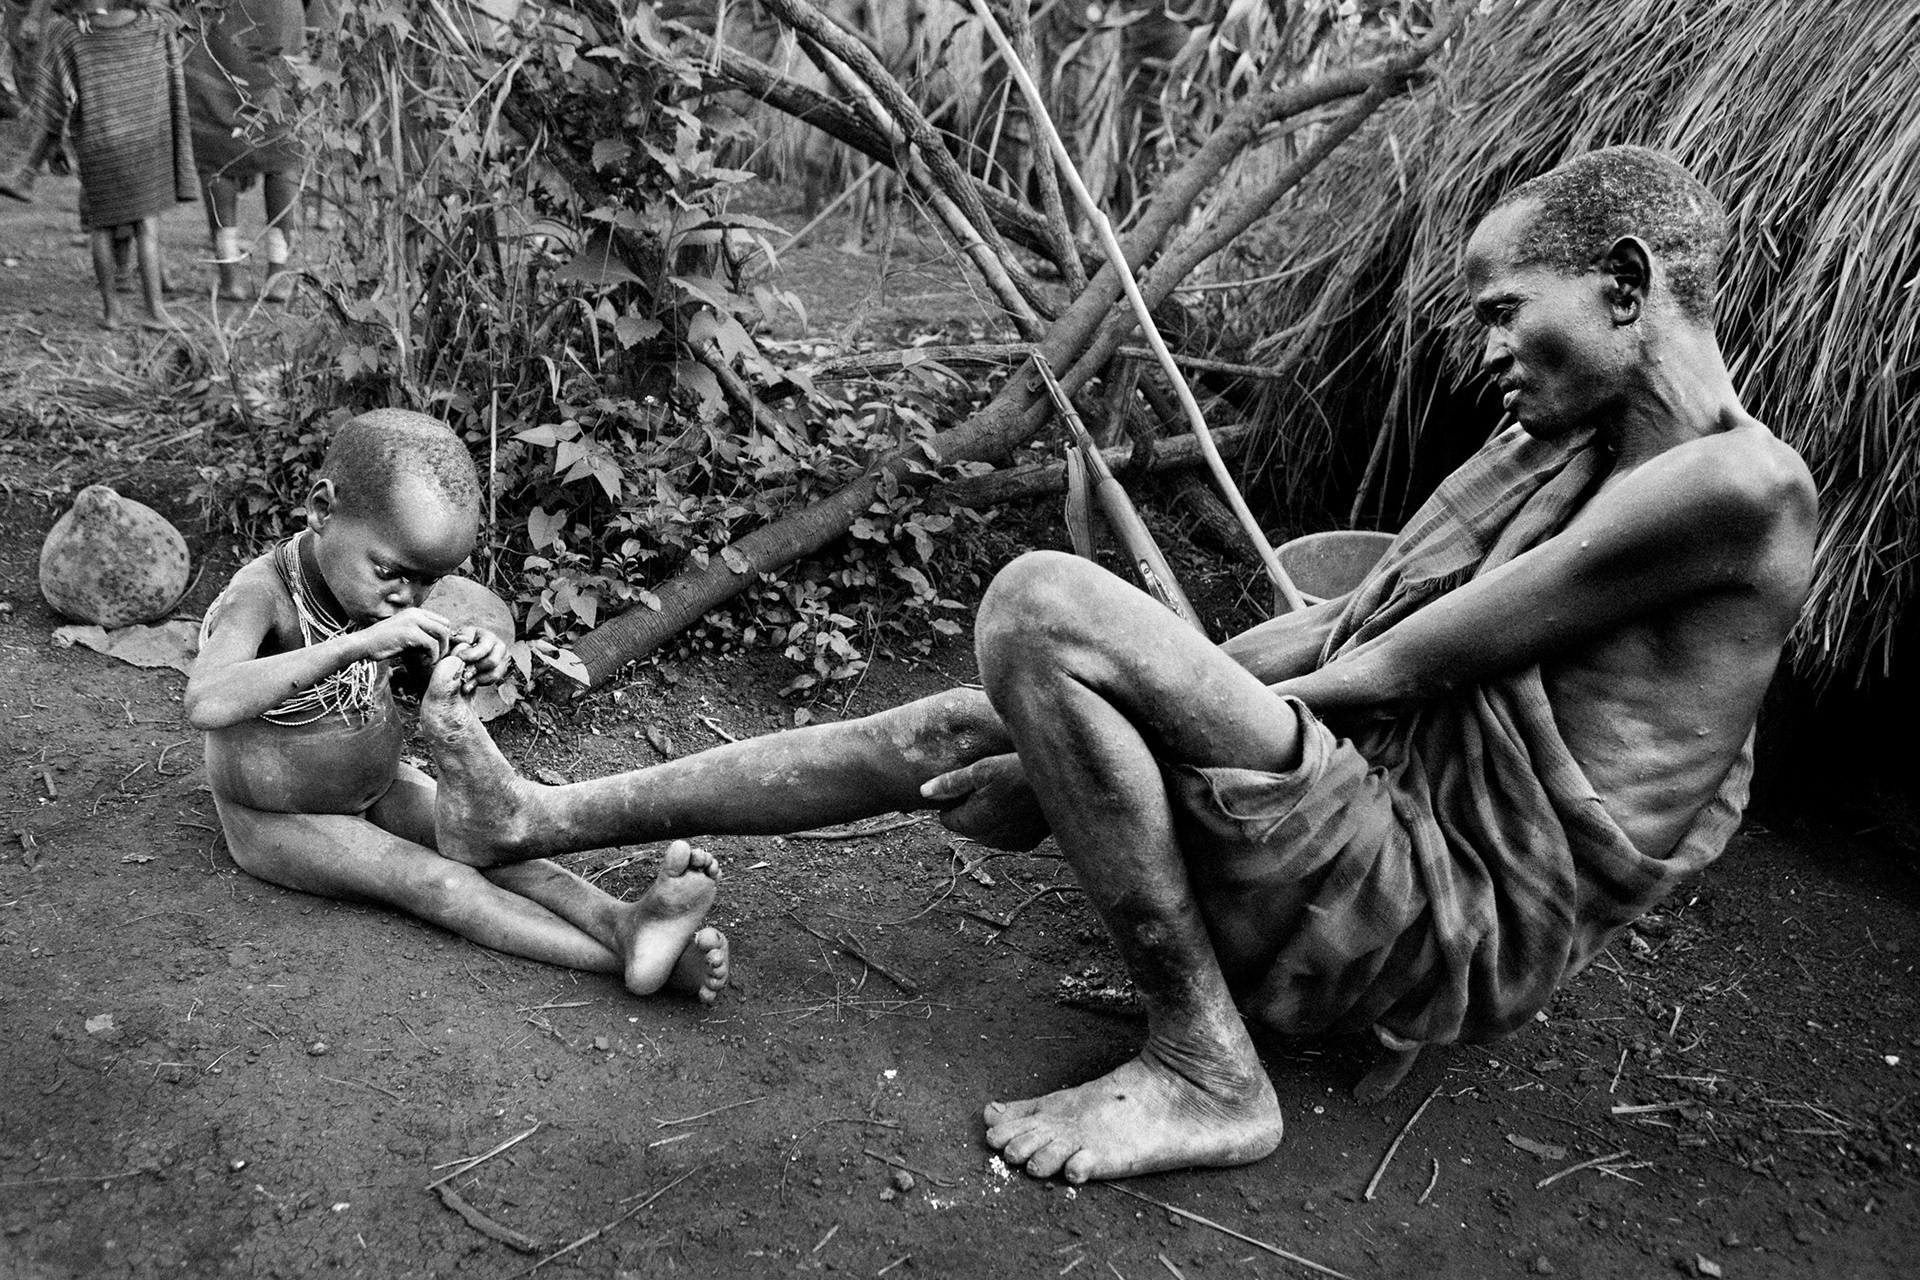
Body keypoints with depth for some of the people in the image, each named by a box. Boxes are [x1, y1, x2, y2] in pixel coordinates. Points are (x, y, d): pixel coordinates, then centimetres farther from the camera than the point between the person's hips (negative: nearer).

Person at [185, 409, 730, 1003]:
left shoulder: (376, 581, -10)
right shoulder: (260, 596, -31)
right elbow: (206, 703, -48)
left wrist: (480, 655, -31)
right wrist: (358, 643, -54)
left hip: (377, 788, 7)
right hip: (278, 820, -7)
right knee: (431, 880, -24)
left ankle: (622, 920, -36)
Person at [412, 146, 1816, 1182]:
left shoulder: (1738, 484, -13)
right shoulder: (1557, 446, 15)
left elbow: (1392, 670, -15)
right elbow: (1339, 624, 12)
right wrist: (1060, 736, 5)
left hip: (1455, 920, -9)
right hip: (1391, 821, 9)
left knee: (1042, 606, -22)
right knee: (954, 734, 5)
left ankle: (1208, 1076, -12)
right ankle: (536, 819, 16)